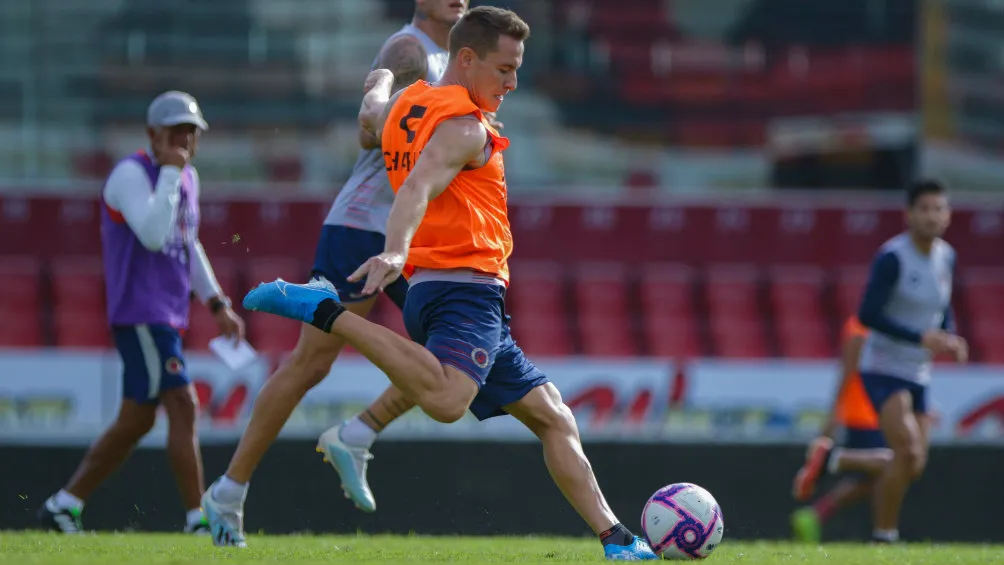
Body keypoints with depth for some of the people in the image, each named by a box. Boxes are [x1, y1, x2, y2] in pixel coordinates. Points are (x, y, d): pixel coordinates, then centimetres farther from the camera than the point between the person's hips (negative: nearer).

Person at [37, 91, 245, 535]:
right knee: (183, 407, -15)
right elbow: (153, 235, -27)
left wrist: (217, 304, 22)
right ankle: (198, 520, -15)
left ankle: (63, 506, 18)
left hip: (167, 317, 9)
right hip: (139, 312, -9)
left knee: (135, 421, 11)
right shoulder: (131, 174, -11)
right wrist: (169, 173, -21)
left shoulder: (188, 178, 16)